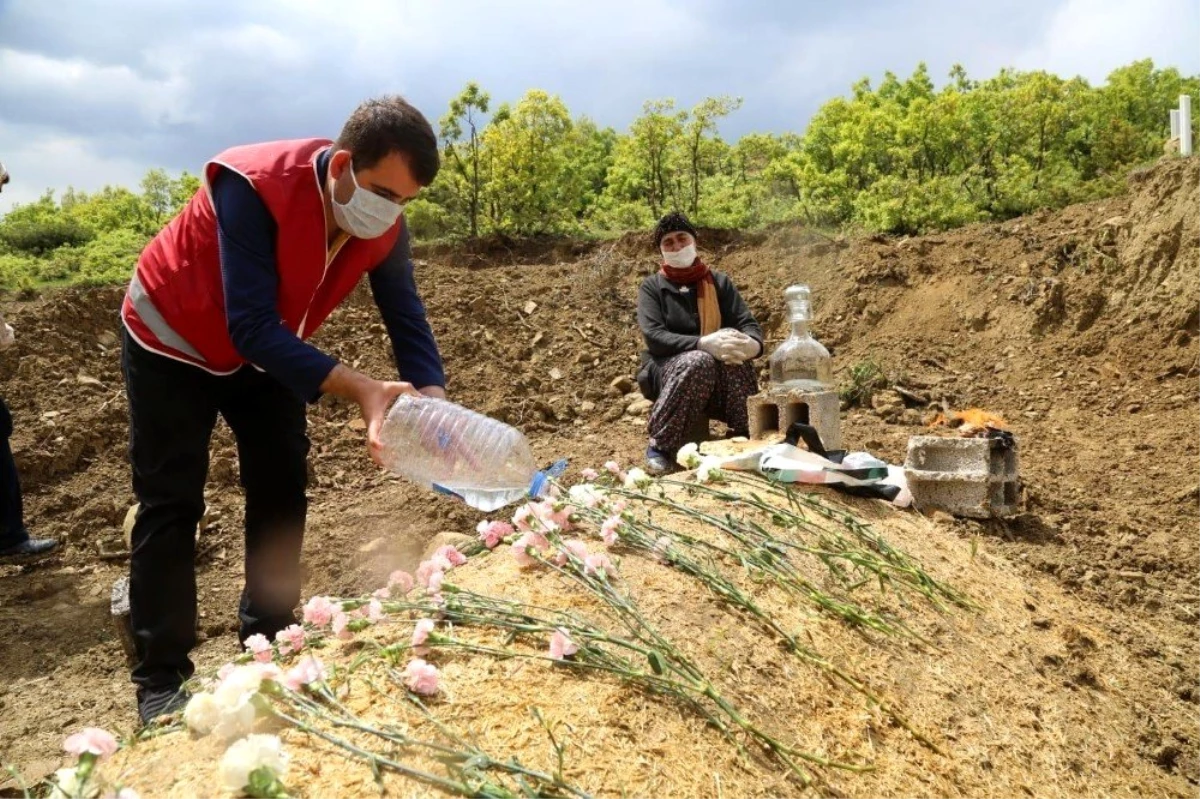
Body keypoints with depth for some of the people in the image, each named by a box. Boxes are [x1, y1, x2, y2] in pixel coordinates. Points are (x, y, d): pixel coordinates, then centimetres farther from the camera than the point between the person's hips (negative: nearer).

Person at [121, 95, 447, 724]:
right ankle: (160, 680, 5)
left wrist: (433, 403, -32)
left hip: (265, 352, 6)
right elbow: (250, 325, -40)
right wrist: (361, 390, -47)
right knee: (170, 505, -5)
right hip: (172, 343, -5)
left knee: (283, 491, 4)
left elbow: (405, 317, -14)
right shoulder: (252, 188, -37)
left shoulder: (384, 227, -18)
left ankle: (267, 645, 19)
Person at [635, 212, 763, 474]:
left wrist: (753, 343, -29)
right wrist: (702, 343, -32)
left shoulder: (718, 282, 7)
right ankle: (659, 446, -28)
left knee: (734, 354, -32)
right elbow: (653, 337, -16)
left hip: (717, 380, 2)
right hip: (665, 369, -2)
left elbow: (749, 324, -2)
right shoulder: (652, 287, 0)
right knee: (698, 361, -37)